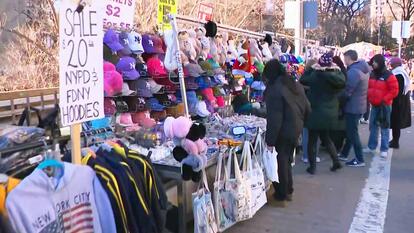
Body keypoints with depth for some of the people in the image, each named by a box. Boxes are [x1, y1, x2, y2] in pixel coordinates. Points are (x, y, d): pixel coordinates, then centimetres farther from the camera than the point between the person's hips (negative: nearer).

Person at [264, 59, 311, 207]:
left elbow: (274, 119, -23)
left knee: (279, 163, 6)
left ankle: (281, 197, 17)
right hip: (295, 129, 8)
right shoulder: (295, 85, 5)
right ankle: (288, 191, 34)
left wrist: (270, 141, -18)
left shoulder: (274, 90, -20)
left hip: (283, 132, -8)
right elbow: (307, 108, 9)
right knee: (287, 160, 22)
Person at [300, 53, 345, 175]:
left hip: (316, 112, -4)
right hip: (330, 113, 4)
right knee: (326, 138, 24)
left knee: (312, 140, 7)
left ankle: (312, 167, 11)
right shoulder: (337, 75, -8)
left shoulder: (315, 75, -14)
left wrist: (311, 68, 7)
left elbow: (303, 80, -2)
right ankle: (336, 161, 22)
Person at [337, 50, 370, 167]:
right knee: (351, 131, 18)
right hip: (360, 105, 10)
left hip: (353, 107, -10)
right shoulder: (363, 69, 8)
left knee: (352, 133, 0)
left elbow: (346, 92, -23)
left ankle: (360, 160, 7)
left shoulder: (353, 71, -23)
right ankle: (344, 154, 30)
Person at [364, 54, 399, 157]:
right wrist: (370, 98, 5)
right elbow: (368, 87, 18)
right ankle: (371, 147, 19)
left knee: (384, 127, 0)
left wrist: (384, 100, -16)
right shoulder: (372, 74, 7)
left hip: (384, 105, -6)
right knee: (373, 126, 11)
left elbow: (394, 91, -13)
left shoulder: (389, 76, -12)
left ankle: (384, 149, 5)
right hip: (374, 105, 6)